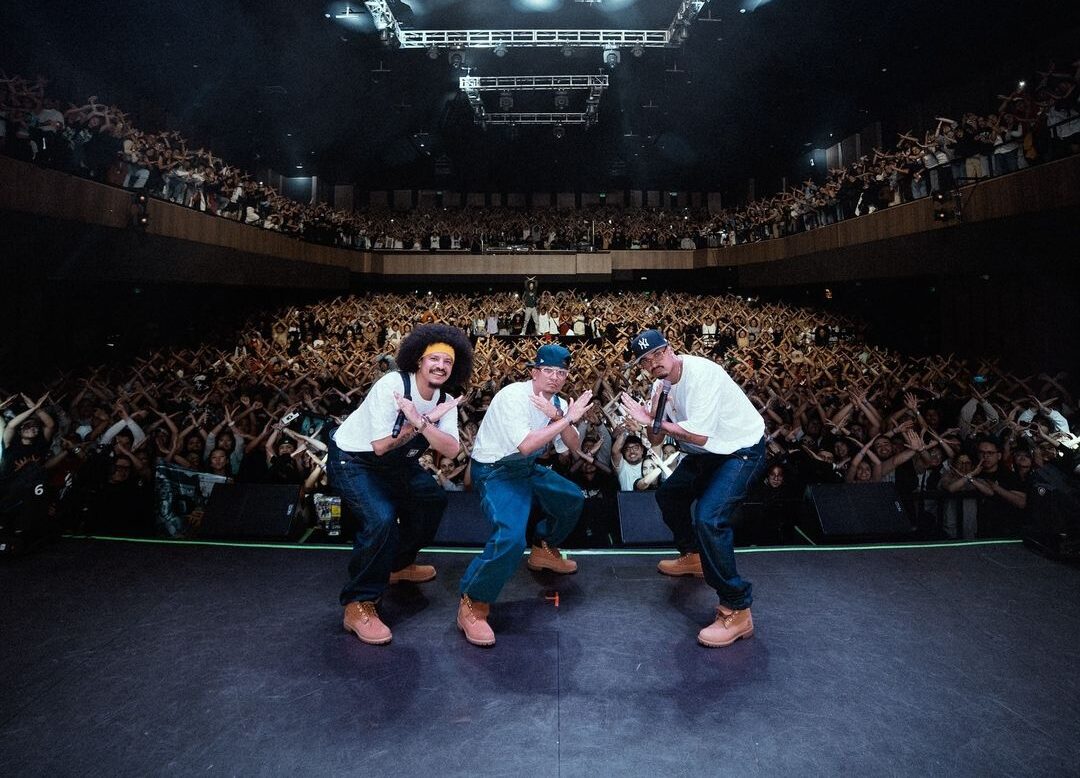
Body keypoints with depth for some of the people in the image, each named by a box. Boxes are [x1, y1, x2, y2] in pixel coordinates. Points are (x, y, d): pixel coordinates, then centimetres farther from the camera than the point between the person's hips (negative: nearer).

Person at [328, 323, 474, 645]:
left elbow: (451, 450, -22)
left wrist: (420, 422, -37)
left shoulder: (445, 401, -8)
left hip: (394, 462, 8)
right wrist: (427, 421, -27)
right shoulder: (392, 385, -28)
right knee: (381, 519, -26)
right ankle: (358, 605, -10)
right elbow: (381, 446, -29)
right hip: (352, 459, -8)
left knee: (433, 499, 16)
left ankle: (398, 565, 36)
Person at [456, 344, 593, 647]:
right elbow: (526, 445, -33)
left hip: (528, 468, 9)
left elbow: (574, 447, -4)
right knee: (511, 536, -29)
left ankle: (544, 551, 40)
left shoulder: (558, 403, 0)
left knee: (573, 499, 19)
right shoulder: (513, 396, -24)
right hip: (494, 471, -9)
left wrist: (557, 416, -22)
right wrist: (568, 419, -28)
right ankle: (472, 606, -11)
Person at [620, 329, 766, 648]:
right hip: (707, 452, 9)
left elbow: (699, 435, -30)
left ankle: (737, 610, -14)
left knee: (708, 517, -25)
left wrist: (654, 420, -23)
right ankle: (692, 557, 43)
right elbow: (656, 440, 0)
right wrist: (651, 421, -22)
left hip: (742, 449, -9)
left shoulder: (701, 373, -27)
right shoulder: (660, 383, -1)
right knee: (668, 494, 21)